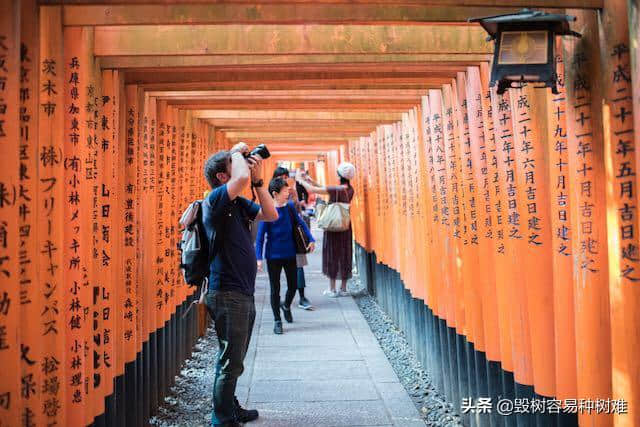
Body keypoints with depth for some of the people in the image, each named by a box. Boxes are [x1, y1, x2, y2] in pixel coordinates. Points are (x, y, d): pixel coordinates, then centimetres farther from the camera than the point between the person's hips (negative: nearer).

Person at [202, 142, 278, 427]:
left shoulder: (239, 204, 12)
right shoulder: (214, 200, -13)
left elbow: (271, 215, 7)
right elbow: (242, 177, -30)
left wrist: (258, 181, 0)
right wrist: (237, 152, -10)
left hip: (243, 293, 9)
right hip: (227, 294, -9)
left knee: (234, 360, 19)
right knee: (230, 363, -2)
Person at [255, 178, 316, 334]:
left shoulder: (290, 206, -2)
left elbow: (300, 223, 12)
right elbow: (260, 236, -11)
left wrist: (310, 239, 6)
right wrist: (259, 258, -14)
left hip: (290, 254, 4)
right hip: (273, 256, -4)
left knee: (293, 285, 12)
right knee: (275, 289, 6)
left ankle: (286, 306, 43)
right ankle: (277, 320, 20)